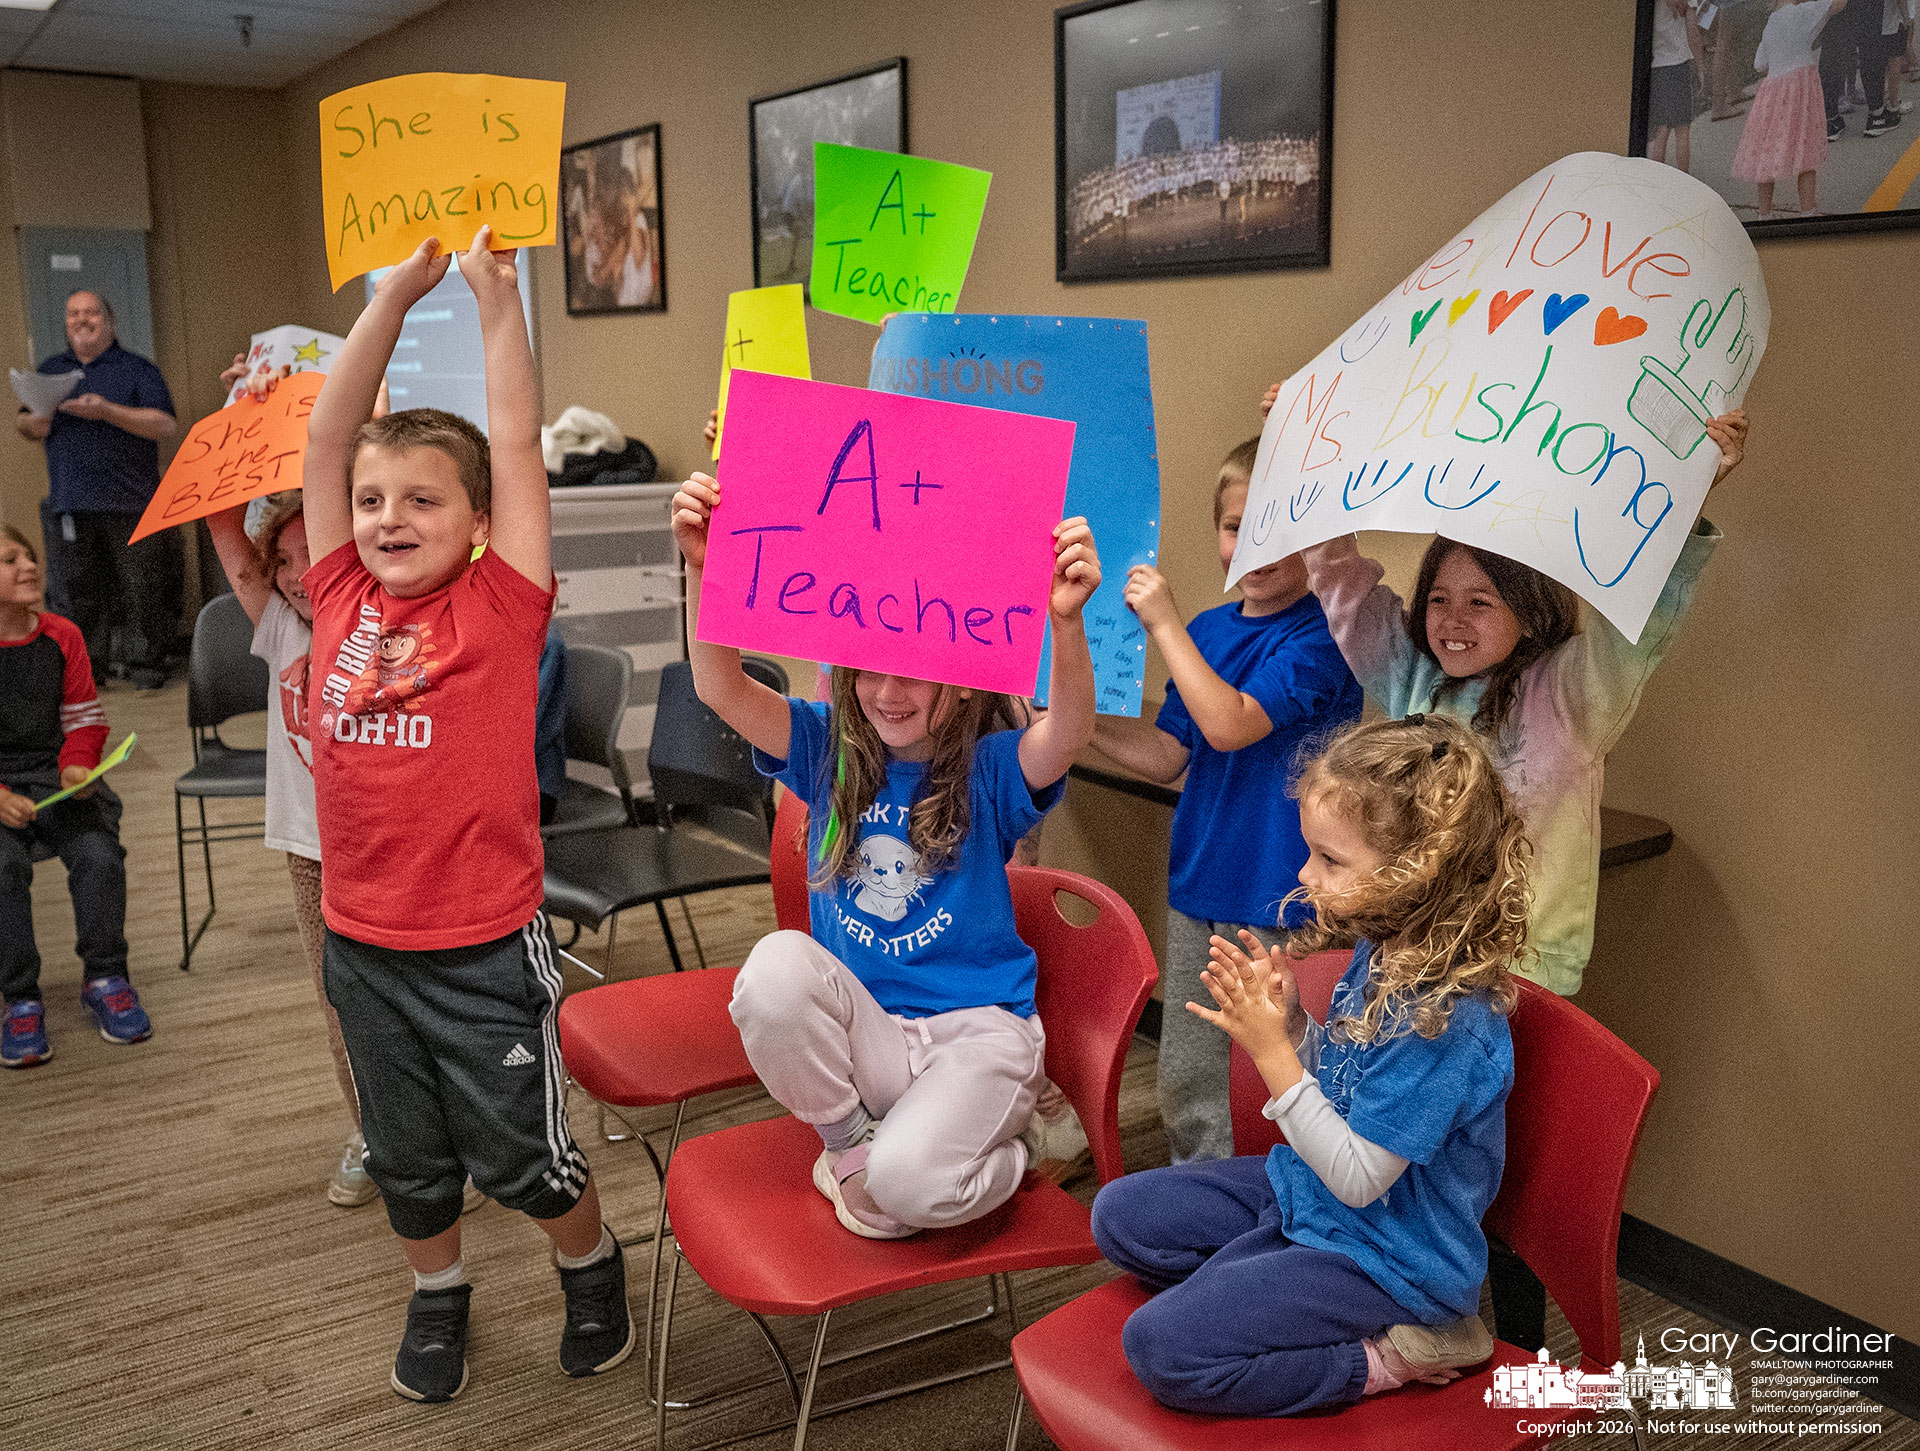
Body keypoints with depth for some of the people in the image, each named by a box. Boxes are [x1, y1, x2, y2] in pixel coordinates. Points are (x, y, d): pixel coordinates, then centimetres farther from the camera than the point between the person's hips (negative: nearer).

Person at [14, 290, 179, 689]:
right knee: (75, 595, 4)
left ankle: (147, 667, 8)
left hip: (131, 505, -4)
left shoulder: (136, 369, 5)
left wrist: (106, 410, -18)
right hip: (70, 504, 4)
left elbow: (165, 425, -8)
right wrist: (32, 423, 1)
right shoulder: (50, 370, 20)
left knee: (143, 591, -1)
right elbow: (22, 422, 26)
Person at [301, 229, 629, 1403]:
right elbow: (328, 436, -3)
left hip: (486, 944, -4)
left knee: (523, 1152, 12)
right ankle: (438, 1296, 46)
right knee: (407, 1153, 21)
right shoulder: (344, 601, -1)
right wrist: (396, 295, -8)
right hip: (363, 940, 4)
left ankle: (594, 1269, 39)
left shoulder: (500, 609, -10)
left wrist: (497, 295, -13)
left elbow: (518, 446, -14)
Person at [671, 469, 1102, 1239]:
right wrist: (702, 568, -31)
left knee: (907, 1187, -29)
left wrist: (1067, 622, -51)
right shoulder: (829, 750, 1)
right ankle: (850, 1141, -4)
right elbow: (722, 690, -13)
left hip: (976, 1027, -3)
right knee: (777, 966, -29)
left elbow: (1067, 734, -30)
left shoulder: (990, 771, -7)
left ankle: (1011, 1139, 8)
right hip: (861, 1031, 3)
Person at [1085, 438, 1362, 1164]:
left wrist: (1164, 622, -19)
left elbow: (1231, 724, -25)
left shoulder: (1323, 633, -14)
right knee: (1186, 1083, 17)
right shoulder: (1207, 630, 8)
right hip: (1199, 886, 7)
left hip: (1281, 899, -7)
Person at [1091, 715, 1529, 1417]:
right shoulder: (1382, 953, -3)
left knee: (1161, 1344, -17)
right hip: (1302, 1188, 9)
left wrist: (1271, 1047, -26)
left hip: (1382, 1255, -9)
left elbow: (1357, 1179, -26)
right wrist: (1288, 1019, -9)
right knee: (1121, 1214, 6)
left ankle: (1384, 1359, -5)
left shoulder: (1445, 1021, -31)